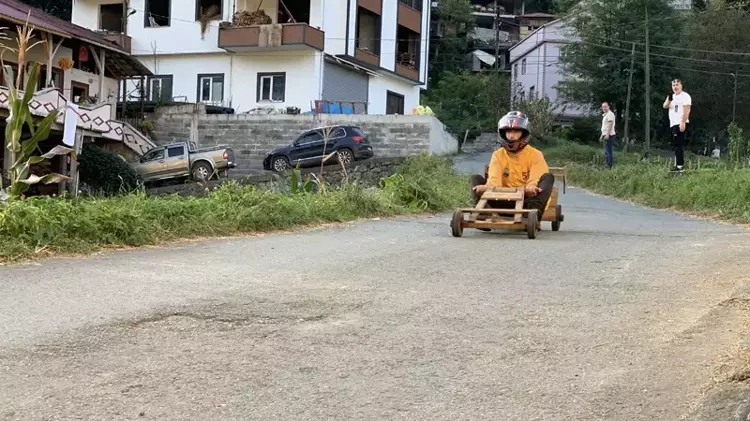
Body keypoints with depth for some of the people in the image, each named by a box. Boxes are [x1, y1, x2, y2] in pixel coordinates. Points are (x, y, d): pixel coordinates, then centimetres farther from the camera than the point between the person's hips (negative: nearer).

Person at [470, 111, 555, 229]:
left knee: (548, 177, -24)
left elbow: (535, 179, -13)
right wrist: (488, 187, -33)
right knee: (476, 178, -12)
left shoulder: (535, 154, 3)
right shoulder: (498, 155, 9)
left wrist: (531, 188, -39)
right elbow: (494, 180, -8)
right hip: (505, 202, 2)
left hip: (527, 200, -2)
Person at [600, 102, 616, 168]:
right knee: (607, 151, 12)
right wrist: (602, 135, 24)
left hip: (609, 135, -11)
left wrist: (607, 134, -24)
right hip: (606, 135, 11)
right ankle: (607, 163, 16)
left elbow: (610, 124, -19)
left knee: (609, 150, -11)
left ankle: (610, 165, -11)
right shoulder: (605, 115, 21)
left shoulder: (610, 114, -10)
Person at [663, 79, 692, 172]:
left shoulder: (685, 96, -6)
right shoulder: (672, 96, 21)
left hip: (680, 124, -9)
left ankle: (679, 166, -17)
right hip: (673, 124, 9)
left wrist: (683, 123, -24)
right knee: (677, 145, 10)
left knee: (678, 144, -14)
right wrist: (669, 99, -10)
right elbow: (665, 106, 10)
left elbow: (686, 110, -15)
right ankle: (679, 165, 14)